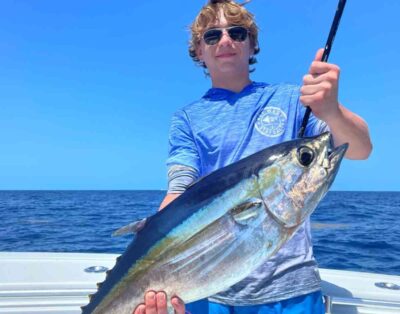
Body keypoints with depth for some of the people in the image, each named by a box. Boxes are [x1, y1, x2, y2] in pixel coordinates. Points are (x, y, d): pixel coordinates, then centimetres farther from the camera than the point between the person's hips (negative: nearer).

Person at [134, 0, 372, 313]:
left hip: (288, 284, 0)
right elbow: (180, 191, -8)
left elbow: (360, 149, -9)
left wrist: (331, 111, -32)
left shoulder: (290, 100, 2)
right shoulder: (187, 118, 3)